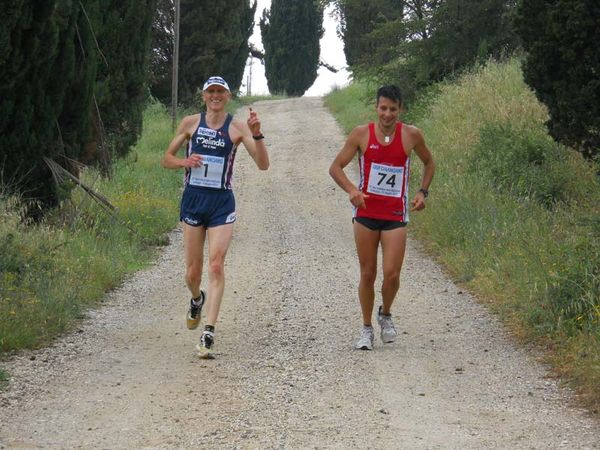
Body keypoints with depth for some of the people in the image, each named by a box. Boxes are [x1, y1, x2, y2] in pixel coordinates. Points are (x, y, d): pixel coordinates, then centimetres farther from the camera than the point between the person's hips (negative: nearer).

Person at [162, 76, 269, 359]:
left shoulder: (237, 127, 0)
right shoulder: (191, 123, 4)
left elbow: (263, 165, -6)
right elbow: (166, 159, 11)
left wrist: (256, 134, -21)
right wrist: (184, 162, -11)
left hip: (222, 202, -2)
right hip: (193, 199, 2)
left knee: (216, 266, -14)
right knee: (193, 272, 6)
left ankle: (209, 334, -14)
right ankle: (197, 300, 42)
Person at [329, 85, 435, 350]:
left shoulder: (411, 135, -2)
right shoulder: (361, 134, -4)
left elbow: (429, 163, 16)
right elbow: (336, 167, -1)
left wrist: (422, 192, 2)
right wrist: (351, 189, -19)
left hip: (396, 215, 0)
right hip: (365, 212, 0)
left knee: (392, 274, -8)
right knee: (368, 274, 5)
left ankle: (385, 315, 21)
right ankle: (367, 328, 20)